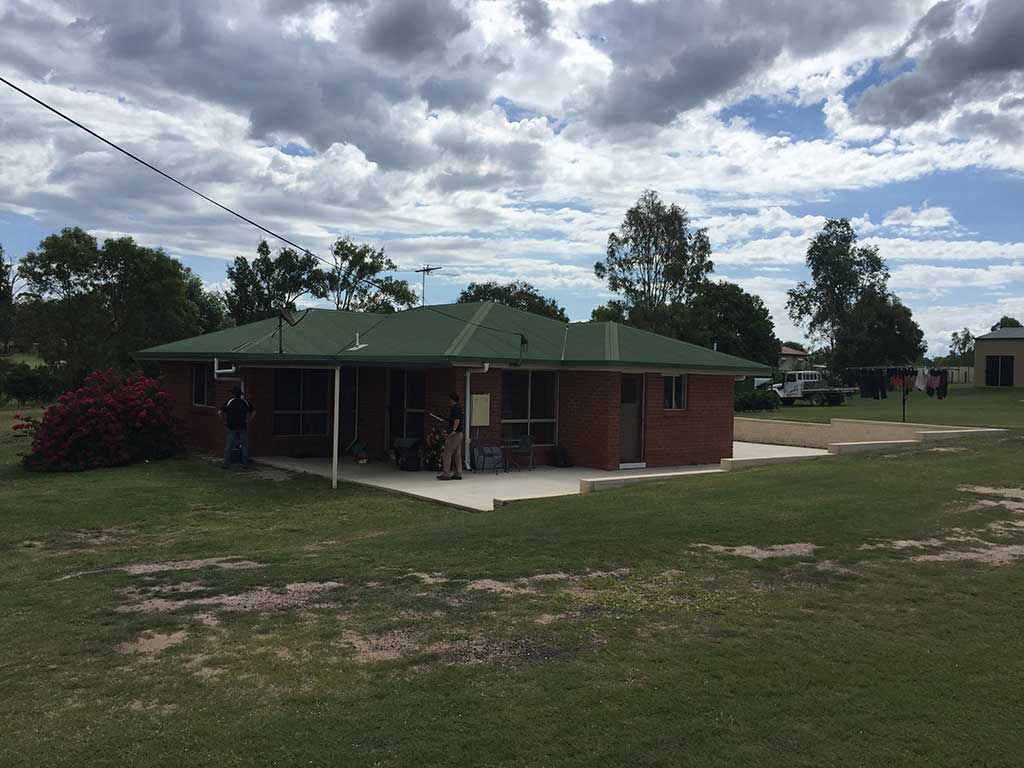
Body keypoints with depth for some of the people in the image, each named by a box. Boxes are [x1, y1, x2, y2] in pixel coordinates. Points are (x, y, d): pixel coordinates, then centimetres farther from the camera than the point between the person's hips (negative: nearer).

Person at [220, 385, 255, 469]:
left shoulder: (229, 402, 0)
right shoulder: (245, 402, 5)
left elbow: (221, 412, -5)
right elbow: (253, 412, 4)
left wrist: (224, 422, 5)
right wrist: (248, 420, 8)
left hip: (231, 427, -1)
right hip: (243, 427, 1)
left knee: (229, 446, 3)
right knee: (244, 445, 6)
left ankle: (226, 464, 0)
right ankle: (245, 464, 7)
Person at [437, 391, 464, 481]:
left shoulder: (455, 408, -14)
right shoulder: (459, 407, 15)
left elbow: (457, 420, -23)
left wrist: (453, 430, -26)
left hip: (454, 434, -10)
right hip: (459, 434, 10)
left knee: (447, 453, -7)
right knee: (457, 454, 11)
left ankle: (446, 473, -7)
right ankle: (458, 474, 12)